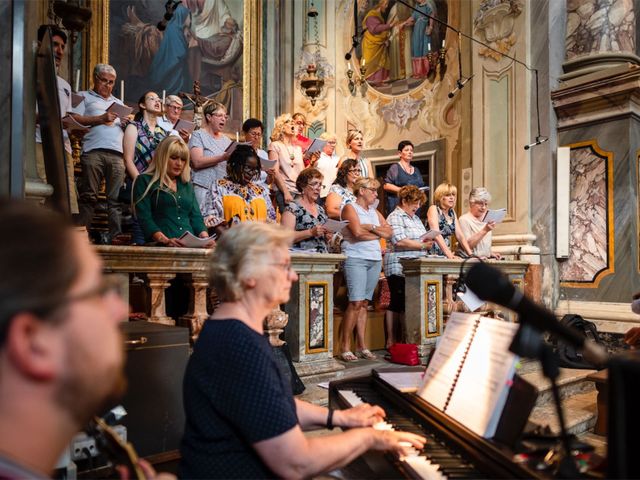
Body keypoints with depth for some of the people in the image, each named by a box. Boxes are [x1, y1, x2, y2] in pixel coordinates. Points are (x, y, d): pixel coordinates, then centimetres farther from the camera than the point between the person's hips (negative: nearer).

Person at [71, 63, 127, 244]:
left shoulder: (118, 103, 33)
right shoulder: (84, 96, 19)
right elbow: (74, 119, 3)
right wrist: (101, 118, -4)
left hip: (117, 153, 3)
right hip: (93, 151, -3)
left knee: (116, 199, -7)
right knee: (88, 196, -10)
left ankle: (116, 236, -10)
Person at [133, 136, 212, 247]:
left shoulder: (187, 185, 25)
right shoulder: (145, 181, 9)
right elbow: (144, 218, -2)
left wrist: (204, 237, -3)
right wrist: (166, 241, -18)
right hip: (159, 247, -3)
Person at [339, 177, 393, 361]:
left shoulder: (375, 212, 21)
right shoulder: (350, 208, 1)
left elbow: (389, 232, 11)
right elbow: (357, 232, -14)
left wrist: (371, 227, -4)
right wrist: (379, 234, -1)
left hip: (375, 260, 6)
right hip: (356, 258, -6)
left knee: (364, 304, 7)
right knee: (356, 303, -13)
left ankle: (361, 346, 10)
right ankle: (345, 347, -6)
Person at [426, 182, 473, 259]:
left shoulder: (452, 212, 13)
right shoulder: (433, 209, -7)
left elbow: (460, 235, 9)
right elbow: (436, 235, -19)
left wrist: (471, 254, -3)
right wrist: (449, 254, -28)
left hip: (445, 256, 6)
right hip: (433, 255, -6)